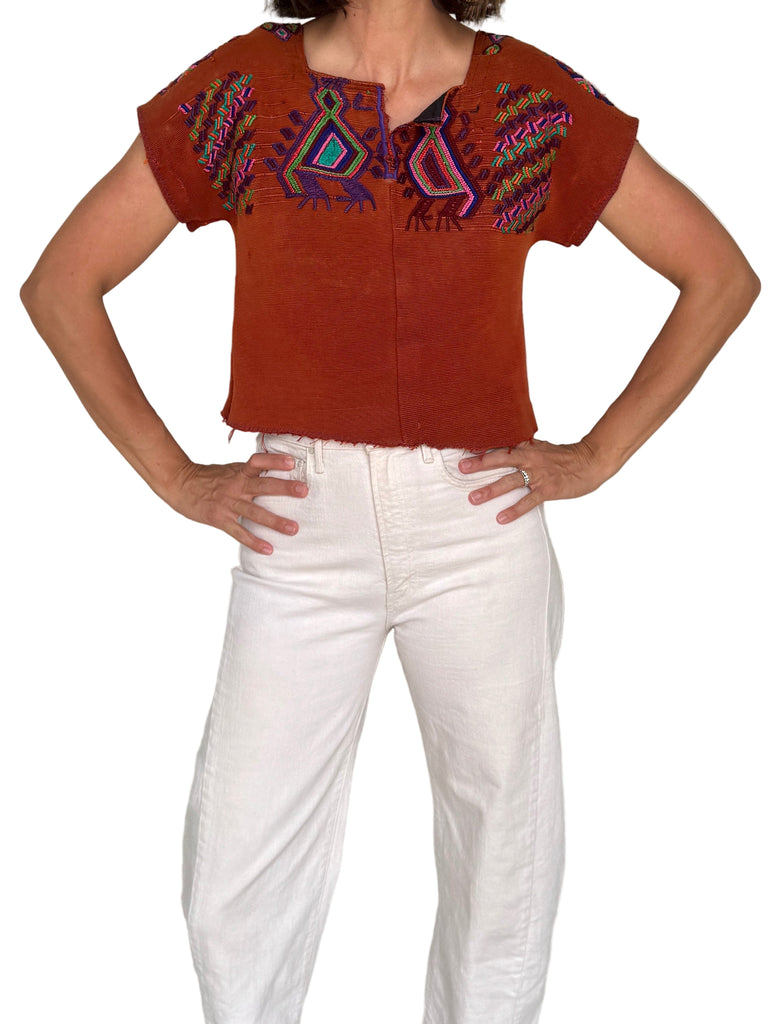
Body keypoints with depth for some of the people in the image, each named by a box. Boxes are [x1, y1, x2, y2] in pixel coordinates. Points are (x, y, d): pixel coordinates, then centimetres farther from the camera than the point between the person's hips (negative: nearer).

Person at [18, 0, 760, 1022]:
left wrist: (596, 456, 3)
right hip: (300, 521, 0)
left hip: (482, 519, 1)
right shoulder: (241, 87, 1)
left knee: (505, 859, 10)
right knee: (240, 874, 5)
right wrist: (174, 477, 1)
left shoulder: (540, 103, 1)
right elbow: (60, 285, 5)